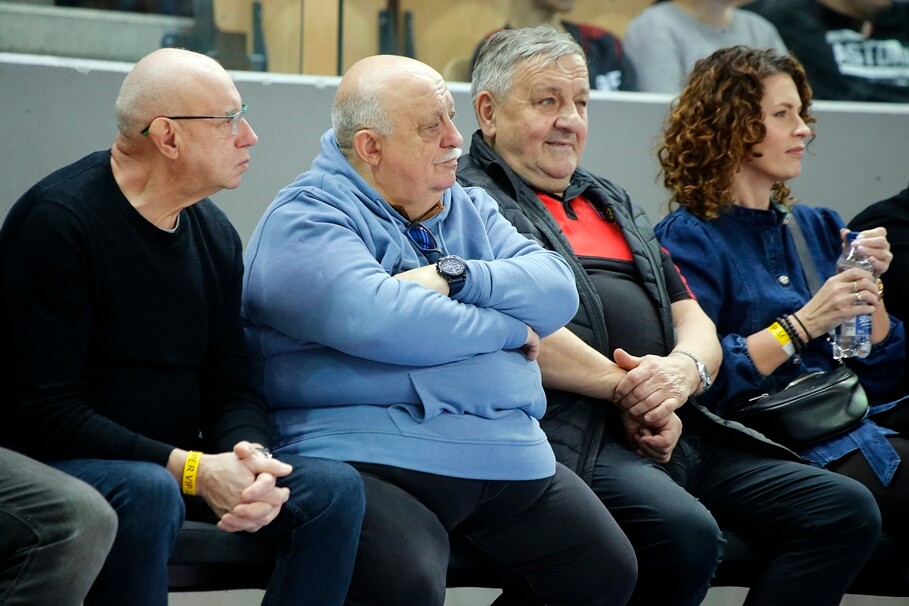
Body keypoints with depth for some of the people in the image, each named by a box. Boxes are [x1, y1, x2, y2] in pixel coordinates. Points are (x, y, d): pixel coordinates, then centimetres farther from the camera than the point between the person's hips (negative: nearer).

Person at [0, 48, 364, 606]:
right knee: (148, 492, -38)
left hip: (175, 461, 7)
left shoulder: (214, 234, 8)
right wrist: (190, 470, -26)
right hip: (59, 462, -7)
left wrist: (249, 456, -15)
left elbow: (230, 387, 10)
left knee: (334, 487, -12)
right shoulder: (57, 220, -15)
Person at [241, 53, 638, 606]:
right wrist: (509, 329, -8)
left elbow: (557, 290, 4)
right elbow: (378, 320, -22)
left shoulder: (472, 210, 19)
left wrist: (455, 276, -13)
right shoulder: (306, 217, -5)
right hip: (375, 454, -8)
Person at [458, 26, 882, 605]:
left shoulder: (613, 203, 30)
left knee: (847, 510, -5)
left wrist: (684, 371, -2)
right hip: (569, 430, -8)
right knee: (685, 531, -37)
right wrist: (629, 389, -13)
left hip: (675, 431, 9)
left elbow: (696, 322, 23)